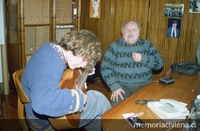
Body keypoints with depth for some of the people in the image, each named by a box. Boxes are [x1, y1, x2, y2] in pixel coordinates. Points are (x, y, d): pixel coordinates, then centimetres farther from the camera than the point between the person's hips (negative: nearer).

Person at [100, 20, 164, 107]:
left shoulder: (147, 45, 9)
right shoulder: (114, 47, 1)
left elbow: (159, 63, 6)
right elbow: (105, 68, -2)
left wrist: (144, 59, -12)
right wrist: (114, 86, -15)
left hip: (145, 85, 3)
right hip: (122, 86, -2)